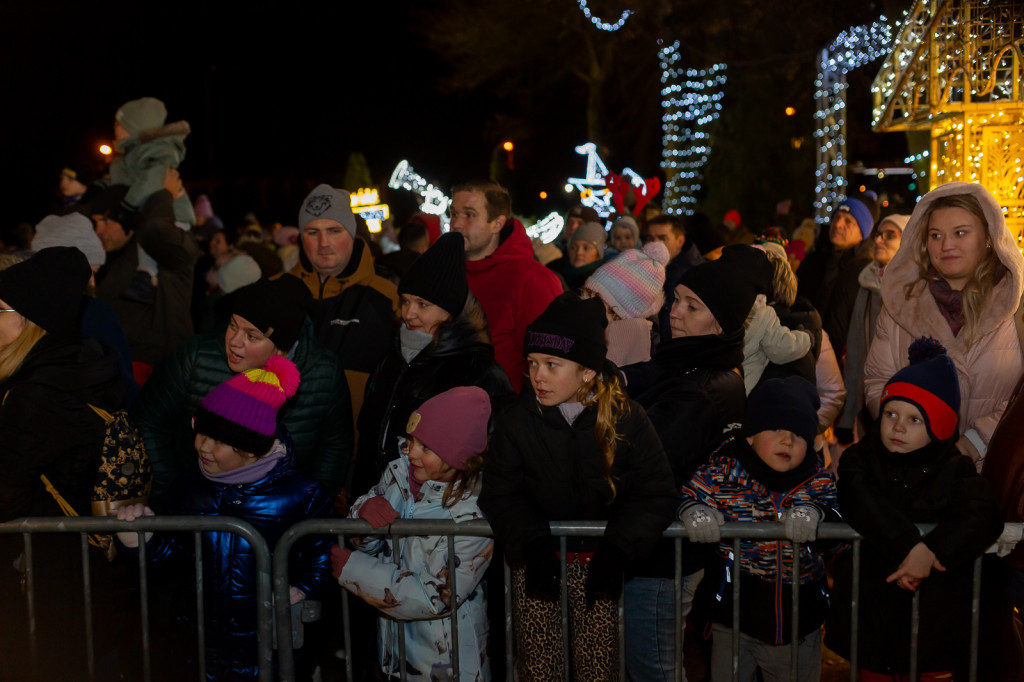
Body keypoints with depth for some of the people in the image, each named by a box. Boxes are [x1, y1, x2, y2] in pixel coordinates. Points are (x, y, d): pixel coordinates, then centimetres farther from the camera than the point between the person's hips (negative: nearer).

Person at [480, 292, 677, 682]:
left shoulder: (626, 419, -8)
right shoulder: (518, 422, -5)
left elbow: (656, 495, -5)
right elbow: (500, 494, -1)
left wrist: (617, 550, -16)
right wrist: (532, 546, -14)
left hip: (596, 560, -1)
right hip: (537, 560, 1)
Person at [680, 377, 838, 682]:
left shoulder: (818, 479, -3)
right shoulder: (725, 470, -10)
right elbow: (692, 496, -7)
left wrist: (812, 512, -30)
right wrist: (697, 514, -29)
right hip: (735, 612, -2)